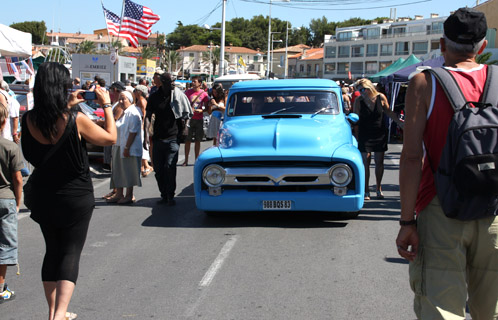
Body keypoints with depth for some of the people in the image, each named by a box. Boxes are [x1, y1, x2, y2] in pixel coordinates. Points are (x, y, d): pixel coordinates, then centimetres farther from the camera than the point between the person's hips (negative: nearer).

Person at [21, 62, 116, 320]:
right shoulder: (77, 121, -20)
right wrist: (106, 105, 3)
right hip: (76, 197, -4)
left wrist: (67, 106, 16)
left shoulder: (29, 119, -9)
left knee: (52, 251, 19)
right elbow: (110, 137, -5)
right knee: (71, 252, 4)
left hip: (43, 198, 4)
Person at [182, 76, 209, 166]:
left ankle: (196, 160, 14)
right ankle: (186, 160, 6)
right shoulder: (188, 92, 2)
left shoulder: (204, 94, 2)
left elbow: (207, 107, 7)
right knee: (187, 140, 0)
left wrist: (201, 110, -11)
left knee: (198, 141, 6)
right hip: (189, 119, 0)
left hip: (199, 119, 0)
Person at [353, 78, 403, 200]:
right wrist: (356, 137, -4)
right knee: (366, 161, -3)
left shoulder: (381, 98, -6)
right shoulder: (358, 101, -9)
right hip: (365, 135, -1)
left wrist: (400, 123, 9)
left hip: (380, 134, 2)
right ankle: (366, 190, 5)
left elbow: (389, 112, 10)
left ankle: (378, 188, 22)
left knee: (379, 162, 6)